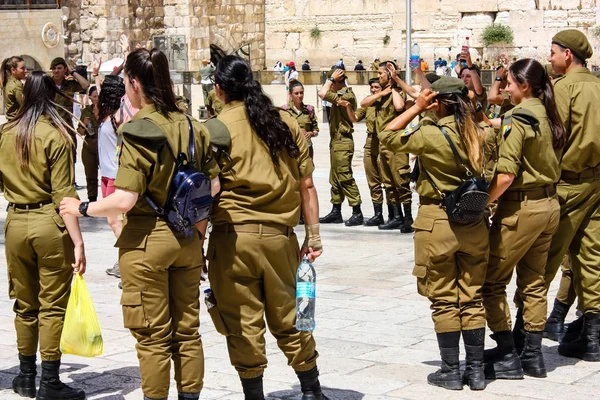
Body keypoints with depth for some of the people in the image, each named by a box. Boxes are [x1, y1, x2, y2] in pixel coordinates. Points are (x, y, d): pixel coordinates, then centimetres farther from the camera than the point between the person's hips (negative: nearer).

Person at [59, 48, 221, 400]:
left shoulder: (137, 131, -17)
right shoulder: (192, 127, 1)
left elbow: (125, 199, -21)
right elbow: (213, 185, 5)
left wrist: (82, 208, -6)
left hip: (146, 239, -6)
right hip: (188, 239, 6)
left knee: (153, 337, 5)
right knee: (187, 329, 15)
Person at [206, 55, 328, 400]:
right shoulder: (286, 123, 5)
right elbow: (306, 184, 5)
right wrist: (314, 235, 11)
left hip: (233, 237, -3)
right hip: (280, 236, 4)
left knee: (243, 324, 5)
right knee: (288, 319, 16)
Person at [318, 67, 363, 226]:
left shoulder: (347, 95, -18)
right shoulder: (341, 95, 13)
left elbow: (322, 94, -26)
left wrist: (331, 78, -14)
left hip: (343, 142, -11)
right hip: (336, 141, 11)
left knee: (345, 177, -10)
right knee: (335, 178, 14)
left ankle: (357, 213, -8)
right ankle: (336, 212, 20)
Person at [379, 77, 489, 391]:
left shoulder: (431, 135, -15)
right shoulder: (479, 134, 1)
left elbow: (387, 136, -4)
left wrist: (416, 108, -3)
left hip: (437, 223, -5)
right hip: (474, 223, 5)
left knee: (444, 302, 5)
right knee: (471, 299, 11)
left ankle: (451, 371, 10)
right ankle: (476, 370, 15)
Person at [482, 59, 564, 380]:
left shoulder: (518, 118, -16)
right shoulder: (549, 116, 8)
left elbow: (505, 175, -22)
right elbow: (552, 165, 13)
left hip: (521, 207, -8)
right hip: (549, 204, 8)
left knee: (492, 281, 1)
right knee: (533, 283, 14)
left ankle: (507, 356, 2)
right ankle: (532, 355, 19)